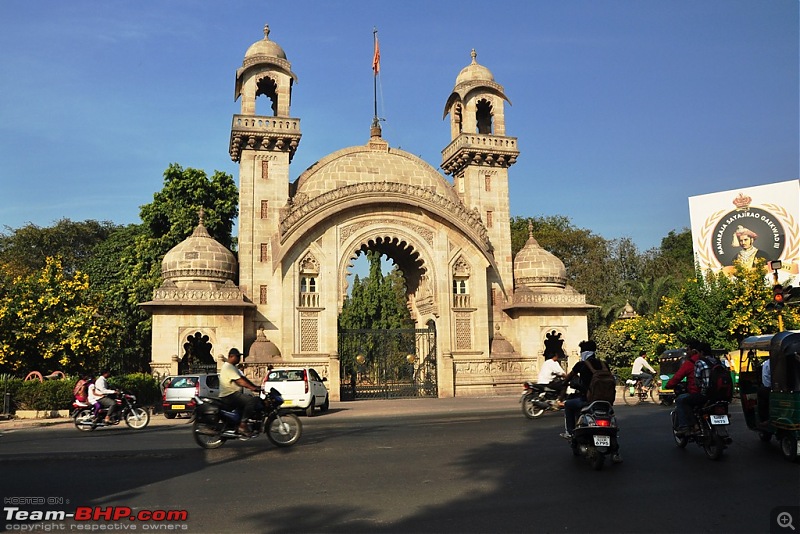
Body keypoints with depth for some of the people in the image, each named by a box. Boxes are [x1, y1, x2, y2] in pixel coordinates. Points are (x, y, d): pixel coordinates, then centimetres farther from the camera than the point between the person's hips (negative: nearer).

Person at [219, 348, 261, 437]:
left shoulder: (234, 367, 21)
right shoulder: (228, 367, -13)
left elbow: (244, 378, 16)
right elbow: (240, 381, -23)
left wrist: (256, 386, 6)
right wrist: (253, 388, -29)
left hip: (235, 394, 11)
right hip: (229, 396, -11)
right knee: (252, 400, -24)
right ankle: (242, 425, -24)